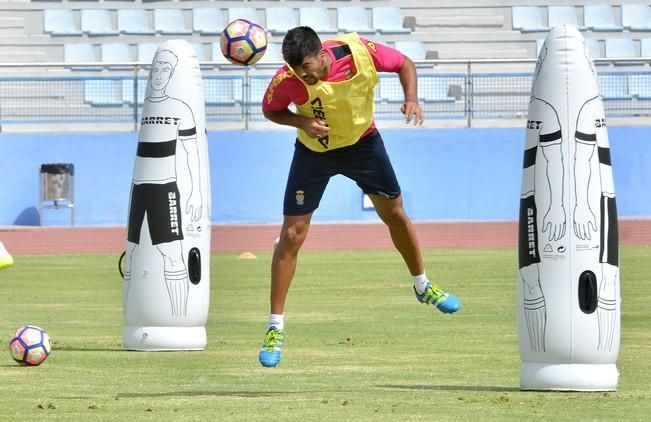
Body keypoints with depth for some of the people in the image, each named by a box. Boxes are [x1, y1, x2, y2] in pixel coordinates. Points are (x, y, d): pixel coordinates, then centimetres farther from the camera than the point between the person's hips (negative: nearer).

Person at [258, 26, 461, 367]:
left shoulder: (360, 53, -28)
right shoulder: (287, 80, -29)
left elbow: (404, 64, -9)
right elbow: (270, 110, -9)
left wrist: (411, 98, -27)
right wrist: (302, 122, -28)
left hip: (362, 142, 2)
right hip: (314, 151, -2)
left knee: (395, 214, 14)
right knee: (292, 235, -8)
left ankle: (423, 286, 41)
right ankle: (275, 329, -1)